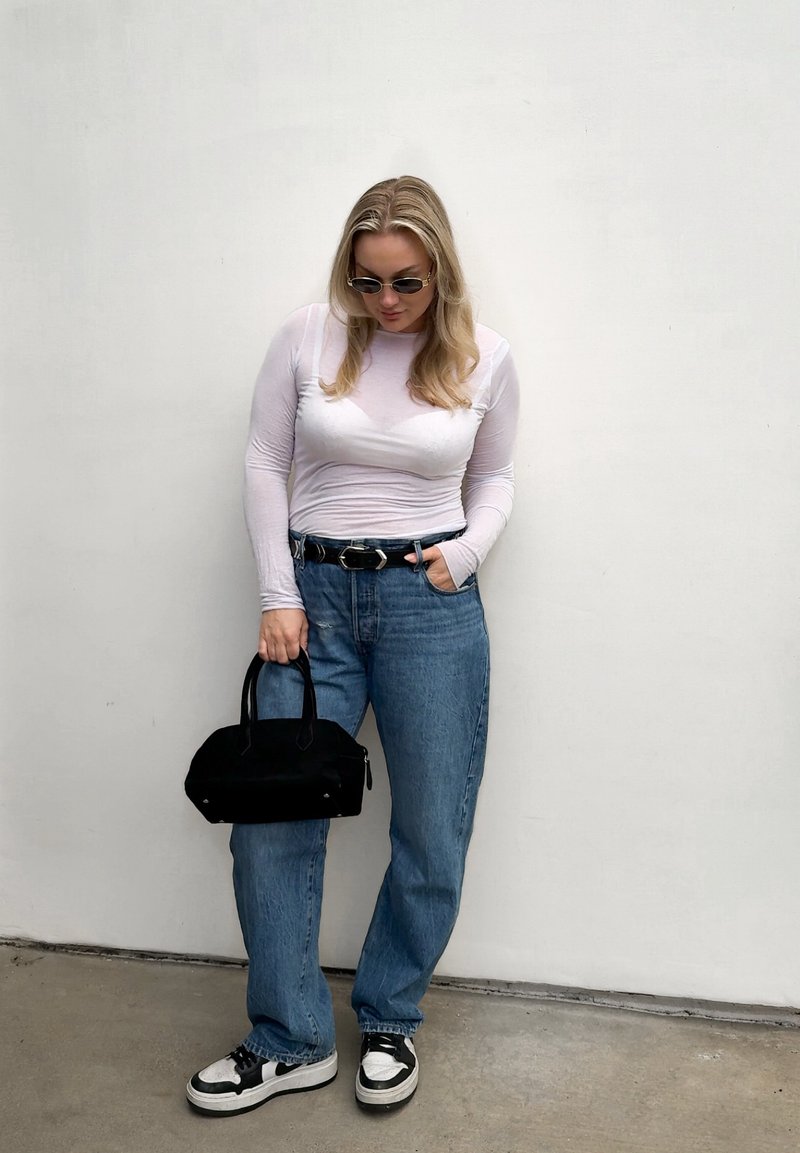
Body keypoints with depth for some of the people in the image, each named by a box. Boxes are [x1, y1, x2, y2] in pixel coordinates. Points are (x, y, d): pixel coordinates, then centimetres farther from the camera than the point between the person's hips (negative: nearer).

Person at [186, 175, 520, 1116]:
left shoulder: (483, 358, 0)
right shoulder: (307, 339, -2)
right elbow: (264, 468, 2)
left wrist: (466, 552, -6)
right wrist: (279, 598, -4)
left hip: (431, 602, 0)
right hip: (315, 592, 1)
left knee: (431, 833, 6)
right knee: (270, 819, 2)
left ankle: (388, 1023, 30)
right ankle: (290, 1043, 20)